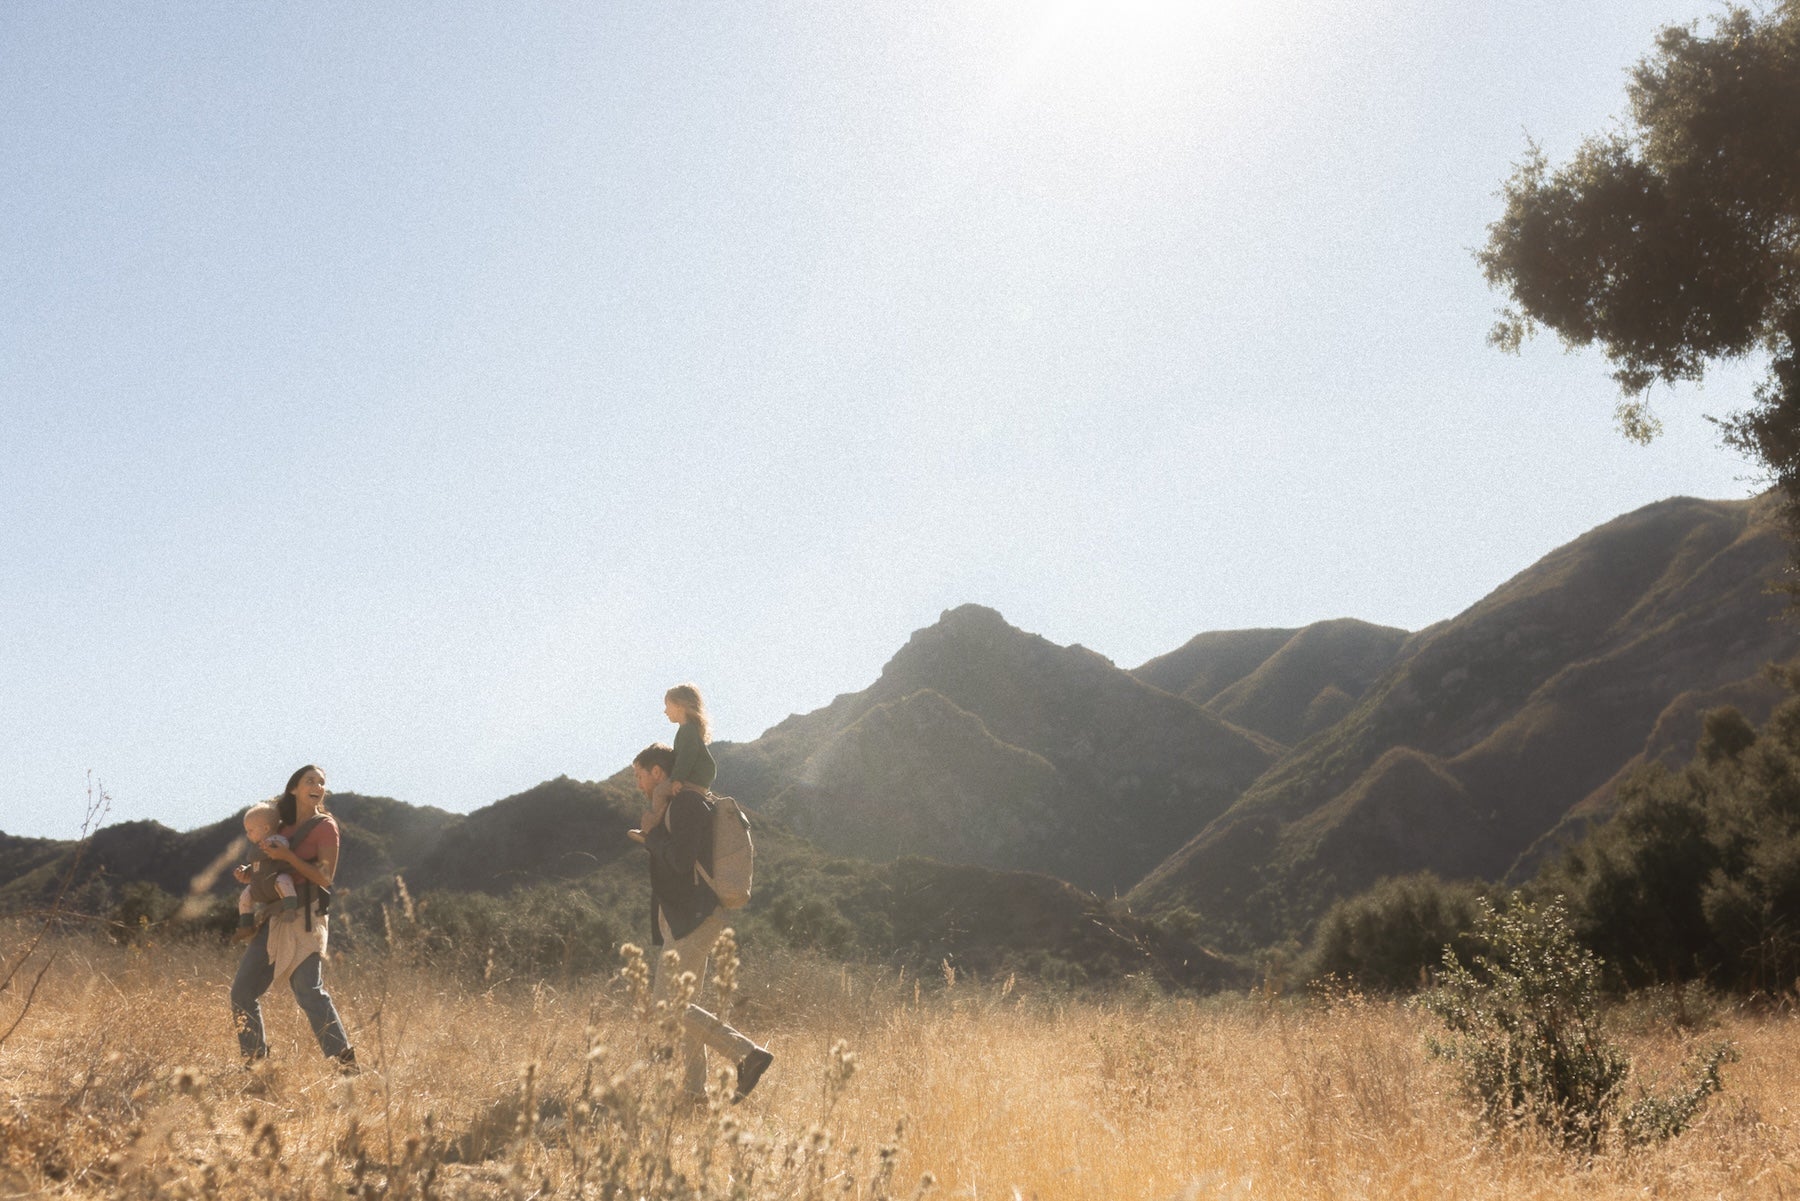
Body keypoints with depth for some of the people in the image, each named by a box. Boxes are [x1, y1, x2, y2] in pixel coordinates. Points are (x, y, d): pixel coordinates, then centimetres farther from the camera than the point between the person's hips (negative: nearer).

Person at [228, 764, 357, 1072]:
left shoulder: (325, 826, -1)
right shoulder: (283, 828, 17)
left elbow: (325, 877, -10)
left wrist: (286, 856, -18)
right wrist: (250, 876, 6)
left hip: (305, 918, -7)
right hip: (273, 919, 7)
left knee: (310, 992, -19)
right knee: (242, 992, 6)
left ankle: (345, 1063, -18)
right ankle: (254, 1059, 19)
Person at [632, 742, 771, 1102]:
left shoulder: (687, 804, -13)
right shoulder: (677, 806, 19)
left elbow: (680, 860, -24)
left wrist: (653, 832, -10)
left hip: (693, 921, -11)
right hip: (684, 921, 11)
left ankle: (747, 1054, -15)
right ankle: (693, 1089, 14)